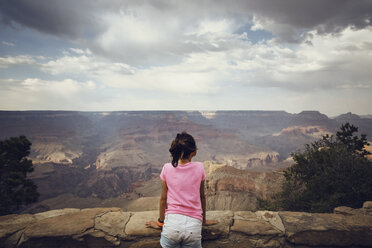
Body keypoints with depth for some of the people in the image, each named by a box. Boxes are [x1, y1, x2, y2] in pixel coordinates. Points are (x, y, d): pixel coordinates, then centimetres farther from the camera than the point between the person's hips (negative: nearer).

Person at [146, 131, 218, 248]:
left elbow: (163, 198, 7)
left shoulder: (167, 168, -1)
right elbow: (202, 196, 12)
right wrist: (204, 220, 26)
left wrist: (160, 222, 22)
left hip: (172, 222, 0)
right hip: (194, 225, 1)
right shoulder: (199, 167, 0)